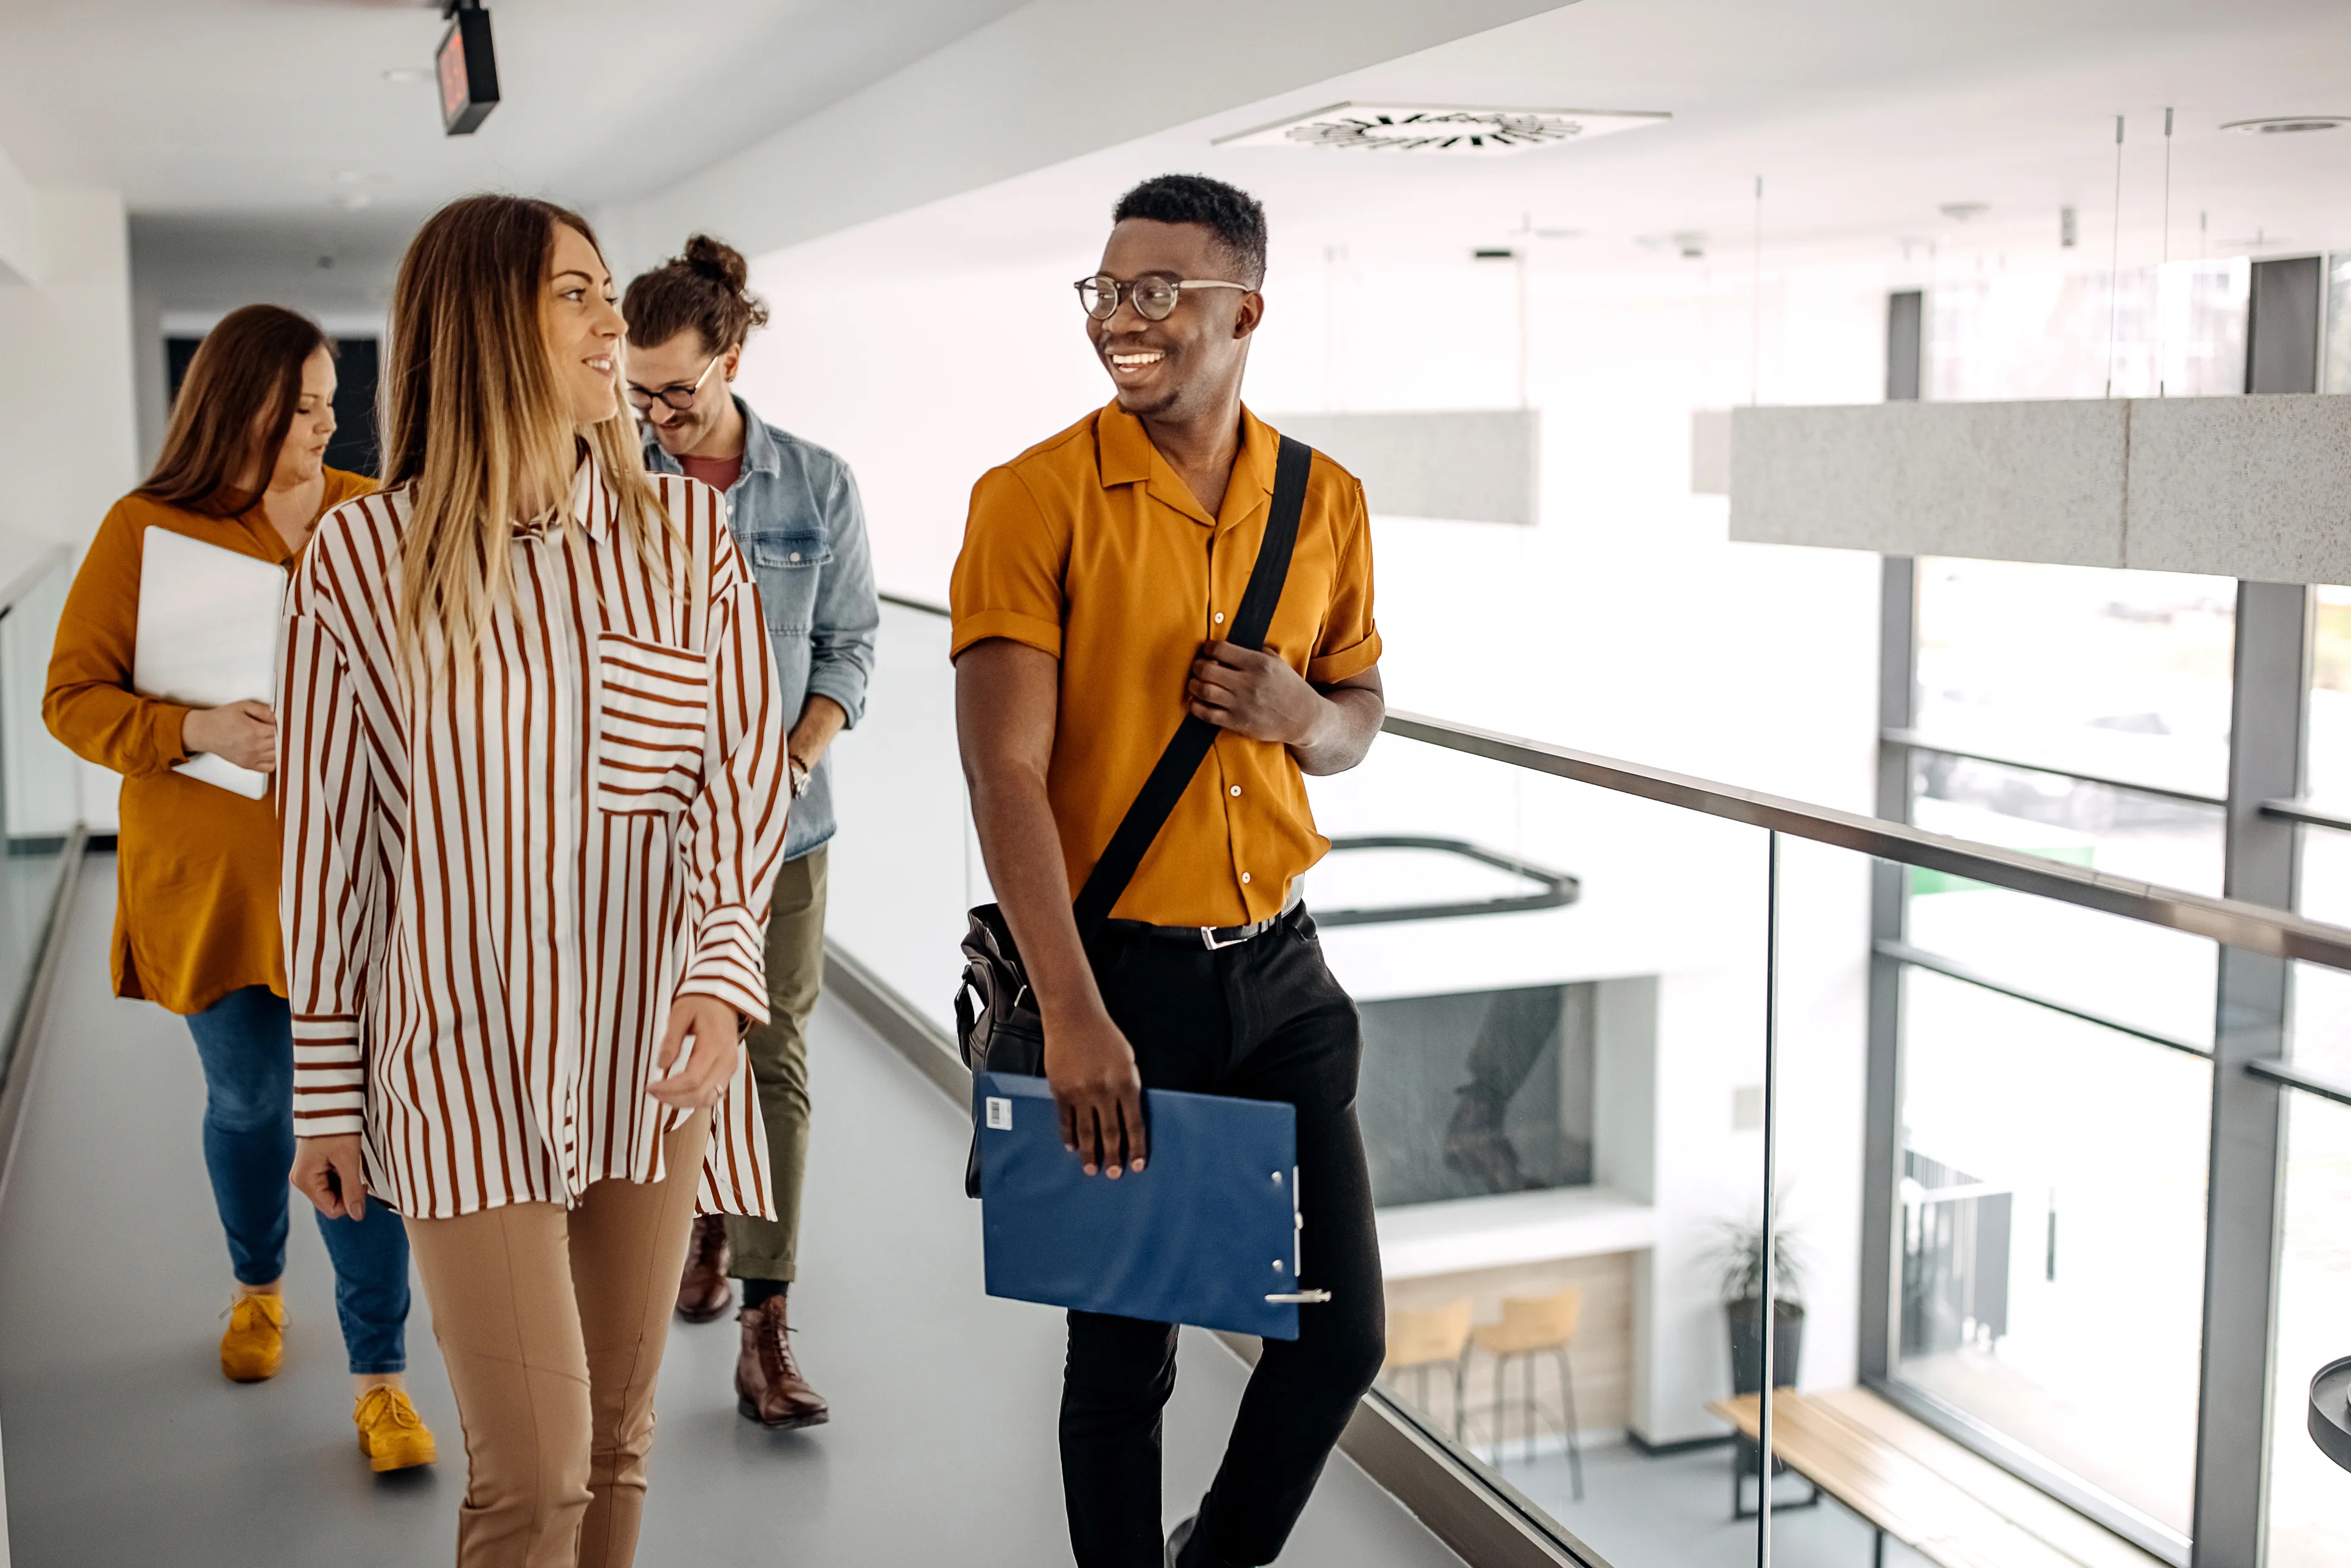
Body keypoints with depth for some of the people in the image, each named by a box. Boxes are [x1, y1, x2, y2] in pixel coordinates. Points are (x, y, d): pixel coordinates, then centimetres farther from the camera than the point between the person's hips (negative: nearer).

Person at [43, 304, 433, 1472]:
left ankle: (379, 1375, 6)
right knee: (249, 1099, 16)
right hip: (212, 873, 0)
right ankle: (257, 1287, 44)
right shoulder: (145, 529, -6)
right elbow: (72, 698, -5)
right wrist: (197, 732, -21)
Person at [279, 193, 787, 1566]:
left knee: (621, 1435, 13)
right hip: (466, 1053, -2)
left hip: (654, 1048, 3)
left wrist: (720, 978, -19)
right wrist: (327, 1092, 5)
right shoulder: (364, 554, -4)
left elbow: (744, 772, -2)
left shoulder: (688, 534, 1)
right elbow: (327, 839, 1)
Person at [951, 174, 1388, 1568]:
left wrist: (1301, 714, -9)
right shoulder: (1035, 500, -10)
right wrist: (1073, 1016, -23)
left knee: (1343, 1334, 10)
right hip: (1117, 976, -4)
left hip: (1278, 968, 4)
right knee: (1125, 1352, 8)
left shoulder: (1327, 503, 5)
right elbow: (1006, 772, -16)